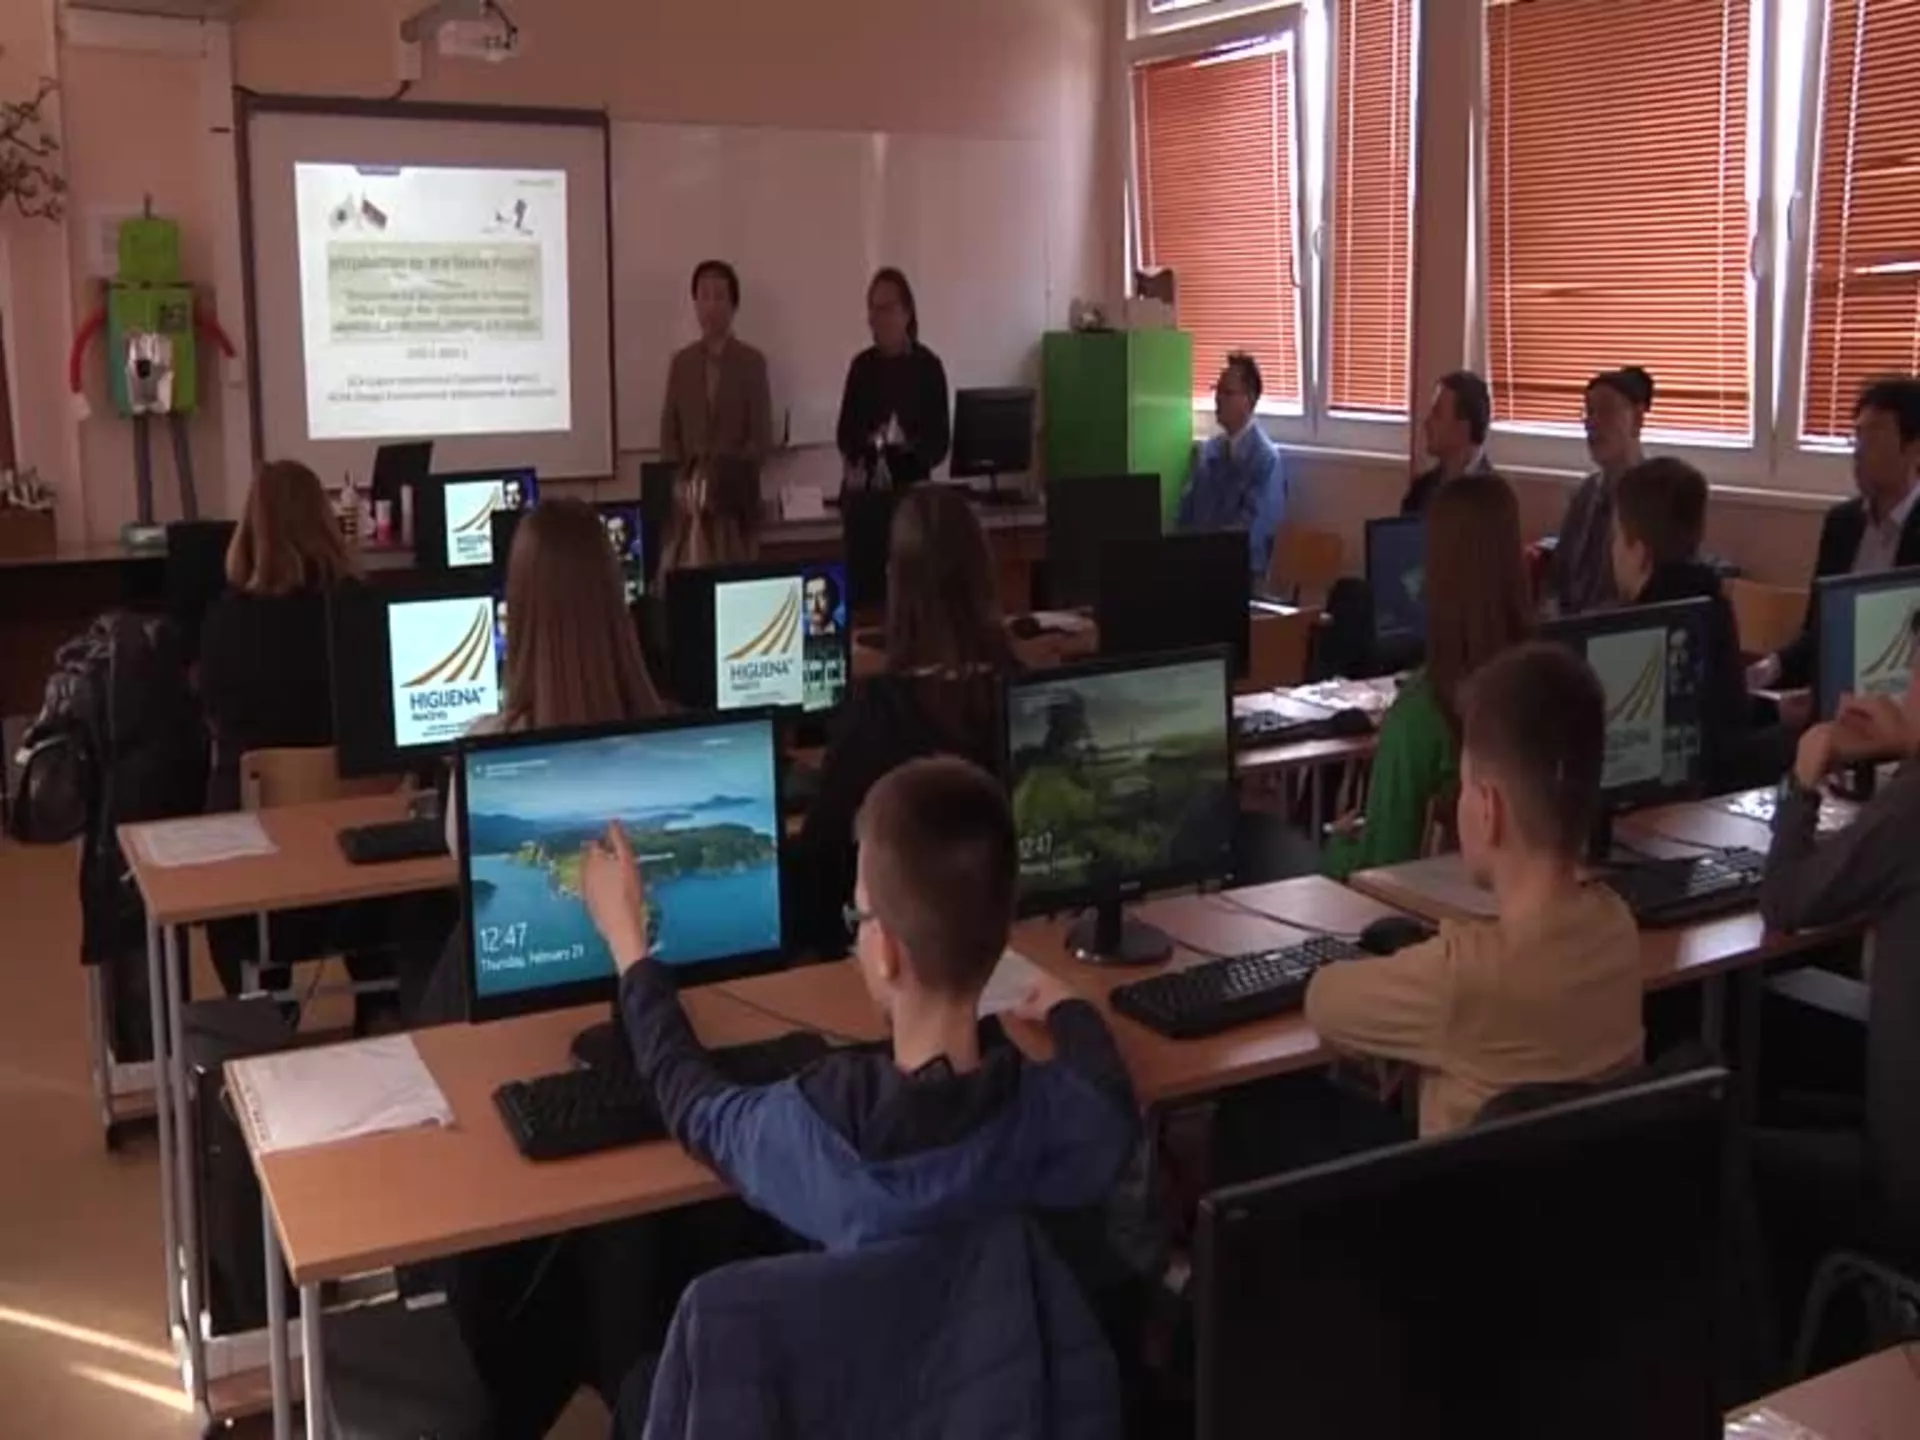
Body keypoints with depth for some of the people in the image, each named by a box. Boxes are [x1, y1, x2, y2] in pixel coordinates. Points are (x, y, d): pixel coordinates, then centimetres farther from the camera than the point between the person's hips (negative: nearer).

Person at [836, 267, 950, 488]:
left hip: (912, 483, -2)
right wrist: (855, 460, -11)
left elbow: (940, 440, -4)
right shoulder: (862, 365, 4)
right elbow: (846, 431, 9)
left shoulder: (928, 366, -4)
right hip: (866, 483, 2)